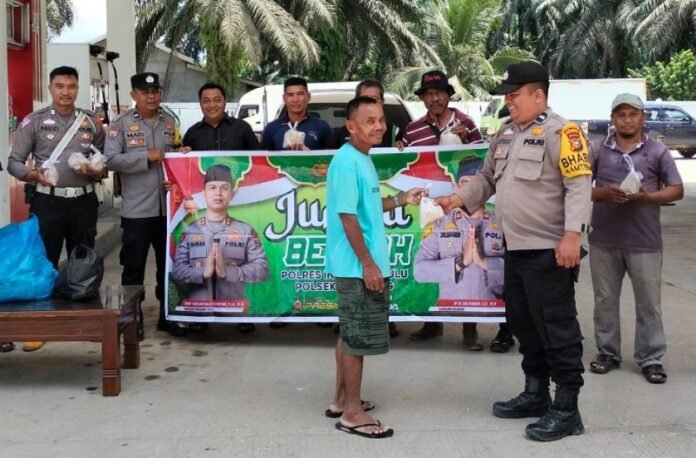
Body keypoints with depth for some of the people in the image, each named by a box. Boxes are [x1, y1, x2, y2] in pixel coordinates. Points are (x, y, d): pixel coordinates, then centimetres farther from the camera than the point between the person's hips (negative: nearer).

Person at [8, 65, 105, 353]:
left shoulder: (92, 122, 8)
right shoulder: (34, 121, 1)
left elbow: (105, 163, 10)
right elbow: (14, 163, 0)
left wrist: (95, 172, -12)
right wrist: (34, 175, -19)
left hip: (84, 202, 3)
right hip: (47, 202, -2)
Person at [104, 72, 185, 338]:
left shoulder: (170, 123, 10)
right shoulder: (121, 124, -3)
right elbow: (111, 160, -12)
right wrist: (146, 157, -16)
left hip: (168, 206, 4)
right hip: (137, 209, -4)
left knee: (169, 265, 12)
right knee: (134, 267, 3)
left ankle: (168, 316, 23)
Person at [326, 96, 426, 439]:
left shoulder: (363, 159, 12)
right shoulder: (347, 162, -18)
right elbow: (347, 216, -22)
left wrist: (400, 200, 11)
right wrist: (368, 264, -21)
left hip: (360, 266, 10)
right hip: (358, 267, -10)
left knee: (350, 334, 17)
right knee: (358, 338, -3)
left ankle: (342, 401, 28)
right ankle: (352, 413, 5)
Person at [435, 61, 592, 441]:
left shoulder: (559, 133, -12)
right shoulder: (505, 134, 15)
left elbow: (579, 185, -19)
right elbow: (488, 178, 23)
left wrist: (572, 235, -27)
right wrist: (460, 198, 6)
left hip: (549, 252, -9)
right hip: (515, 250, 10)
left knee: (556, 328, -4)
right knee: (522, 323, 17)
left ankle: (566, 409, 3)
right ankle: (536, 394, 31)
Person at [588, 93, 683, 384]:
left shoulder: (658, 152, 3)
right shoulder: (598, 150, 6)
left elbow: (677, 190, 3)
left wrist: (647, 197, -15)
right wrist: (603, 193, -15)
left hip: (645, 242, -1)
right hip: (604, 240, 2)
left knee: (648, 303, 2)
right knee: (605, 300, 10)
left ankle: (651, 359, 10)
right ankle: (607, 353, 22)